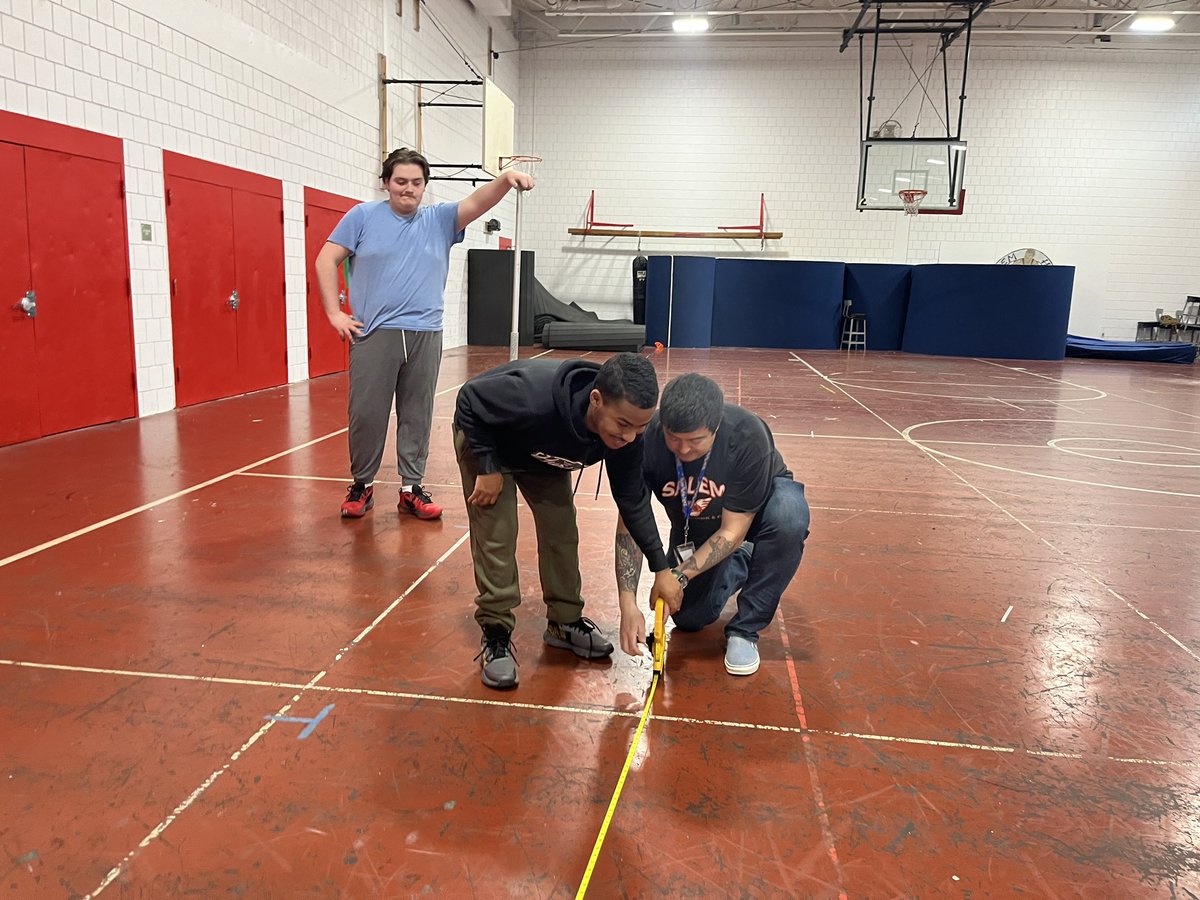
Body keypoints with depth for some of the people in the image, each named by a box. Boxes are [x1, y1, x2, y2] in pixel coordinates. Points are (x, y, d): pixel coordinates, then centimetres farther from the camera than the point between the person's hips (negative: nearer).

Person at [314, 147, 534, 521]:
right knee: (366, 414, 1)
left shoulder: (440, 220, 11)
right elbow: (326, 260, 4)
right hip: (373, 334, -2)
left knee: (417, 416, 7)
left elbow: (477, 202, -5)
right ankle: (362, 485, 19)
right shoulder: (363, 216, 6)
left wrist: (505, 179, -25)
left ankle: (411, 488, 18)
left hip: (424, 335, 2)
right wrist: (334, 313, -4)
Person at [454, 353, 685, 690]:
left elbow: (632, 499, -15)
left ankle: (564, 621, 19)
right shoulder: (535, 397, -47)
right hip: (485, 436, -5)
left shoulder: (625, 432, -28)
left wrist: (662, 568, -14)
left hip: (544, 453, 5)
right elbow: (470, 399, -30)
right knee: (496, 535, -11)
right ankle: (495, 633, 2)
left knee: (562, 531, 1)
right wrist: (487, 469, -27)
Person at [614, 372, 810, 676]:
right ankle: (738, 567, 25)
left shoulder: (748, 437, -36)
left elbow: (732, 531, -29)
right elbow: (629, 525, -21)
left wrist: (679, 576, -35)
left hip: (757, 506, -2)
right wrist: (628, 604, -29)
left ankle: (745, 629, -17)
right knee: (689, 618, -7)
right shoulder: (646, 439, -29)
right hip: (694, 529, 3)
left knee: (789, 516, -37)